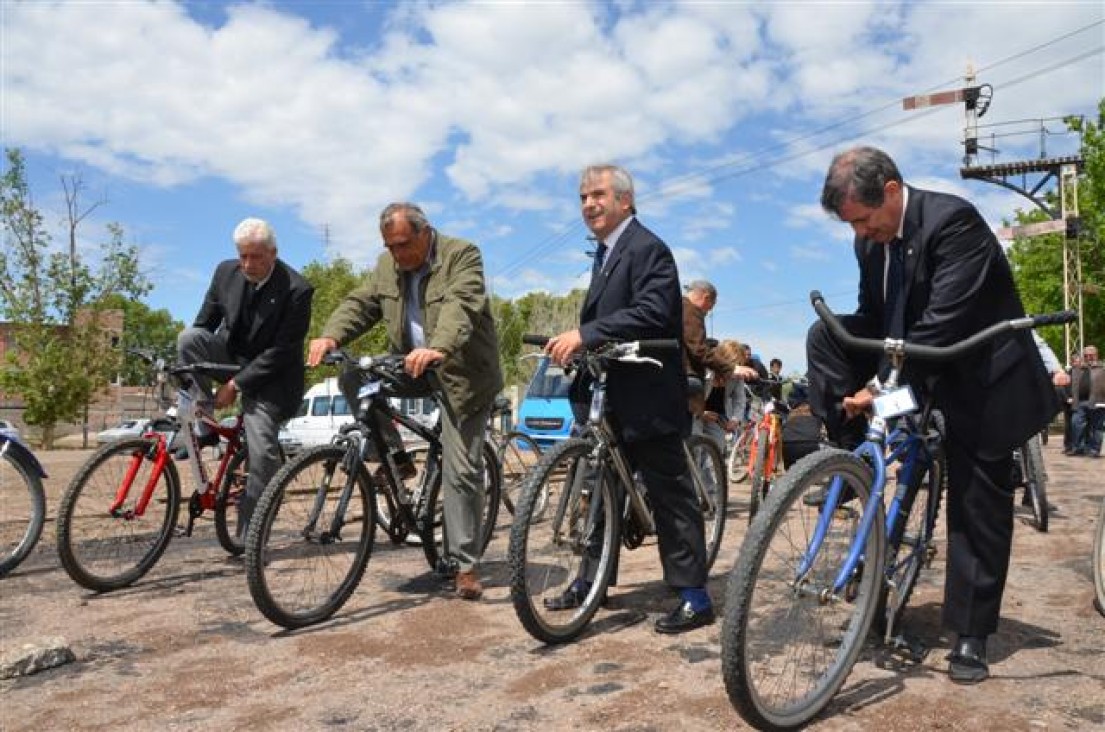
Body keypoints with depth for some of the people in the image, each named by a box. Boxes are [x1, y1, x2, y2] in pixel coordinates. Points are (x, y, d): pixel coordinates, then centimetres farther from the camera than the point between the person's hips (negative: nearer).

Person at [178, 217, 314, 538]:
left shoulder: (296, 290, -21)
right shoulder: (226, 272, -6)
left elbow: (281, 351, -21)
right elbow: (204, 322, 4)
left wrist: (236, 384, -22)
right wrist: (184, 370, -7)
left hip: (267, 374, -4)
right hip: (230, 355, 5)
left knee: (263, 453, -12)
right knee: (188, 337, -25)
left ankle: (250, 536, 2)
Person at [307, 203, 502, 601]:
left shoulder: (462, 255, -13)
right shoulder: (387, 265, 6)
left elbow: (460, 306, -29)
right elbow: (360, 303, -1)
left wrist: (437, 349, -47)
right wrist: (330, 336, -21)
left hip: (460, 374, -6)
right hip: (409, 368, 7)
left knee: (462, 470, -8)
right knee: (352, 379, -12)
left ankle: (465, 564, 2)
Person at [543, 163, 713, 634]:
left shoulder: (646, 247, -12)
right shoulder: (606, 253, 18)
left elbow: (653, 314, -27)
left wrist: (584, 334, -31)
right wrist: (573, 344, 3)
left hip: (646, 397, -9)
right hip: (613, 399, 10)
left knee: (670, 495, -1)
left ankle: (695, 597, 10)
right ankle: (590, 581, 30)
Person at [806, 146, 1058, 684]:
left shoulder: (953, 220, -24)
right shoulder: (871, 239, -2)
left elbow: (943, 324, -30)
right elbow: (874, 317, 5)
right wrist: (867, 379, -10)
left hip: (978, 376, -6)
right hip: (906, 363, 6)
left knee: (977, 507, -1)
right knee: (823, 334, -14)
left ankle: (970, 635, 12)